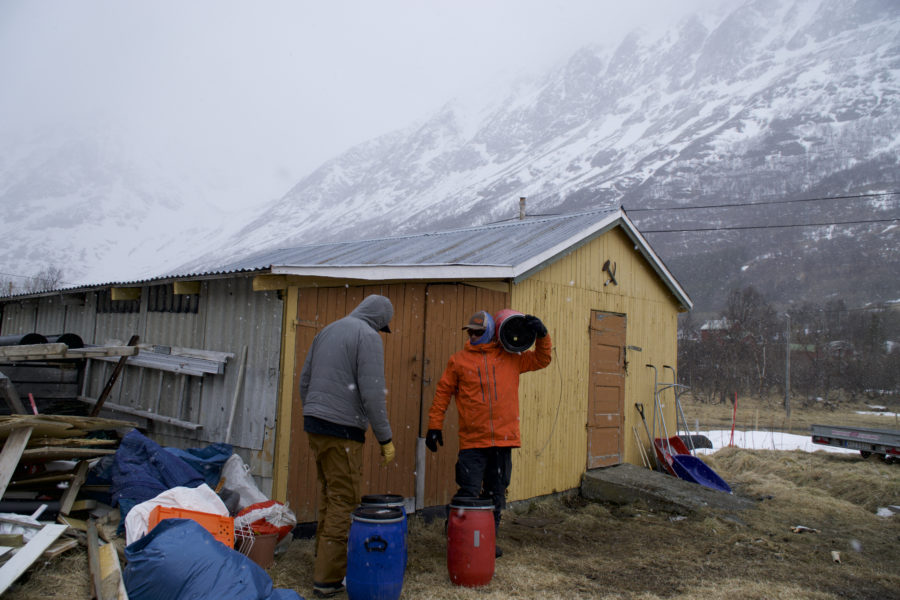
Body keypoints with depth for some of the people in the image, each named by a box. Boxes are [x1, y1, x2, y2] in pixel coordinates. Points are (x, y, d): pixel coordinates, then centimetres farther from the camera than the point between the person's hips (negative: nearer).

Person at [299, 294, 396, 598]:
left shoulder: (327, 331, 15)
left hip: (314, 424, 8)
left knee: (329, 497, 18)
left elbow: (305, 380, 18)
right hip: (342, 430, -8)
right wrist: (385, 439, -9)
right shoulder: (369, 336, -9)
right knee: (344, 502, 0)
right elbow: (372, 393, -15)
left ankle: (324, 561, 27)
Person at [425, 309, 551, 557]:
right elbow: (443, 392, 6)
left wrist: (541, 335, 3)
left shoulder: (510, 358, 8)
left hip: (503, 440, 3)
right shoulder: (459, 360, 3)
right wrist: (435, 425, 2)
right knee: (469, 496, -2)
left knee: (496, 497, 14)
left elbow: (541, 359, 19)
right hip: (472, 443, -3)